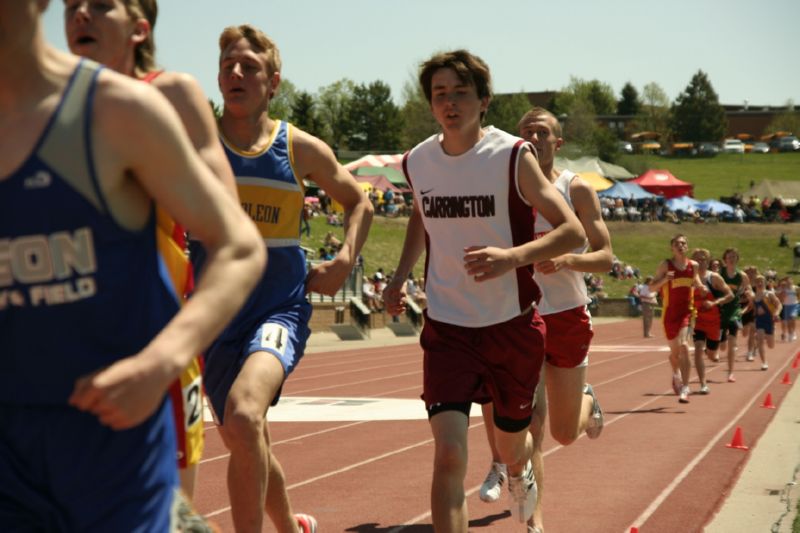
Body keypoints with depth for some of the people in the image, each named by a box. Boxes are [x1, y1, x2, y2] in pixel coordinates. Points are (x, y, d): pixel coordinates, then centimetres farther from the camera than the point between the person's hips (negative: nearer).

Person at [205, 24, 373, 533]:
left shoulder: (302, 149, 2)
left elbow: (358, 202, 17)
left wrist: (345, 260, 2)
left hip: (281, 309, -2)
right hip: (218, 316, 2)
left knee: (243, 417, -31)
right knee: (252, 447, 16)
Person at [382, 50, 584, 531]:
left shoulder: (513, 157, -13)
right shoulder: (418, 162, -1)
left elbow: (573, 232, -14)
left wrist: (513, 256, -30)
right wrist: (401, 276, 9)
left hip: (513, 325, -1)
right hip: (447, 329, 1)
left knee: (509, 445, 19)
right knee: (449, 452, -16)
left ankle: (520, 472, 57)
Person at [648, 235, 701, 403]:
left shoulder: (693, 266, 4)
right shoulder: (666, 265, -4)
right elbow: (652, 287, -5)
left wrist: (698, 284, -1)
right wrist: (664, 279, -23)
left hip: (686, 311, 0)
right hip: (669, 312, 0)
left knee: (683, 347, -18)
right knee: (675, 350, 13)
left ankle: (684, 388, -19)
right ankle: (676, 375, 46)